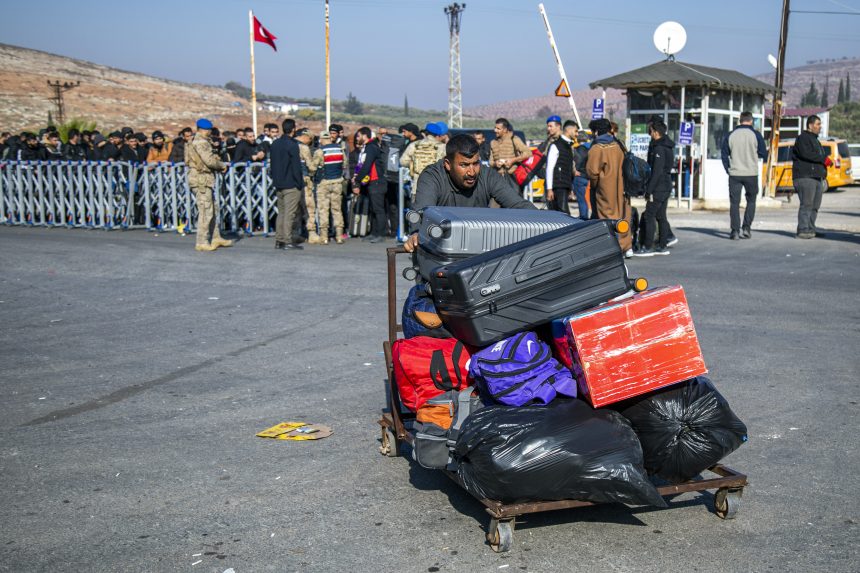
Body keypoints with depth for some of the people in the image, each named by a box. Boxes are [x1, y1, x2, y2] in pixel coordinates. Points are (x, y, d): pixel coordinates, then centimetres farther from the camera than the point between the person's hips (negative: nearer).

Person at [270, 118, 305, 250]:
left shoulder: (274, 144, 11)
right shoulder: (292, 144, -13)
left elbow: (272, 164, 15)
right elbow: (296, 166, -14)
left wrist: (276, 180, 19)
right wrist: (299, 184, -8)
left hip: (278, 184, 8)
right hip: (291, 185, -8)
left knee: (281, 212, 13)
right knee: (289, 213, -5)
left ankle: (279, 240, 13)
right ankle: (288, 241, -5)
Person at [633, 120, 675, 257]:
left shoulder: (659, 149, -16)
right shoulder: (668, 147, 15)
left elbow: (656, 172, -21)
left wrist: (649, 190, -20)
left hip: (658, 188, -10)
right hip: (666, 187, 10)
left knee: (649, 216, -7)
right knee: (661, 217, 12)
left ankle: (648, 247, -7)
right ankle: (662, 246, 15)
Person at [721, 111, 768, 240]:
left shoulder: (731, 135, 3)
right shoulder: (755, 135, -3)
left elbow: (724, 155, 5)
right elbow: (764, 154, 1)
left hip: (734, 174, 1)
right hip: (751, 174, -1)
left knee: (734, 203, 3)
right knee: (751, 201, 14)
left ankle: (735, 231, -2)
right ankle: (746, 228, 5)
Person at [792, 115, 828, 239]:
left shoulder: (815, 140, 27)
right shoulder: (802, 138, -4)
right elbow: (806, 154, -19)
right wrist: (824, 159, -14)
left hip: (817, 177, 9)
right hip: (805, 177, -9)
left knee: (815, 205, 7)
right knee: (807, 204, -13)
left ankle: (810, 229, 11)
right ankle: (803, 230, -14)